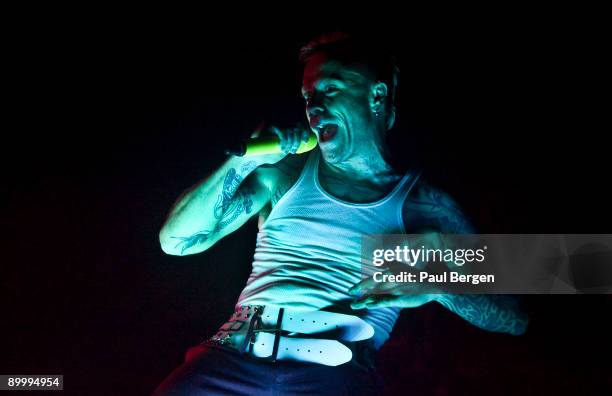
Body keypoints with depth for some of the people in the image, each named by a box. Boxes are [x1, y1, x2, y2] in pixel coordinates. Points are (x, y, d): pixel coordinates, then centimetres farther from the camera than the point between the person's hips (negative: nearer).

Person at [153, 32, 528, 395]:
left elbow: (515, 318, 5)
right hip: (235, 356, 1)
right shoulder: (286, 172, 12)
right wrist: (242, 161, -2)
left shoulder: (425, 205, 7)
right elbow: (176, 241, 8)